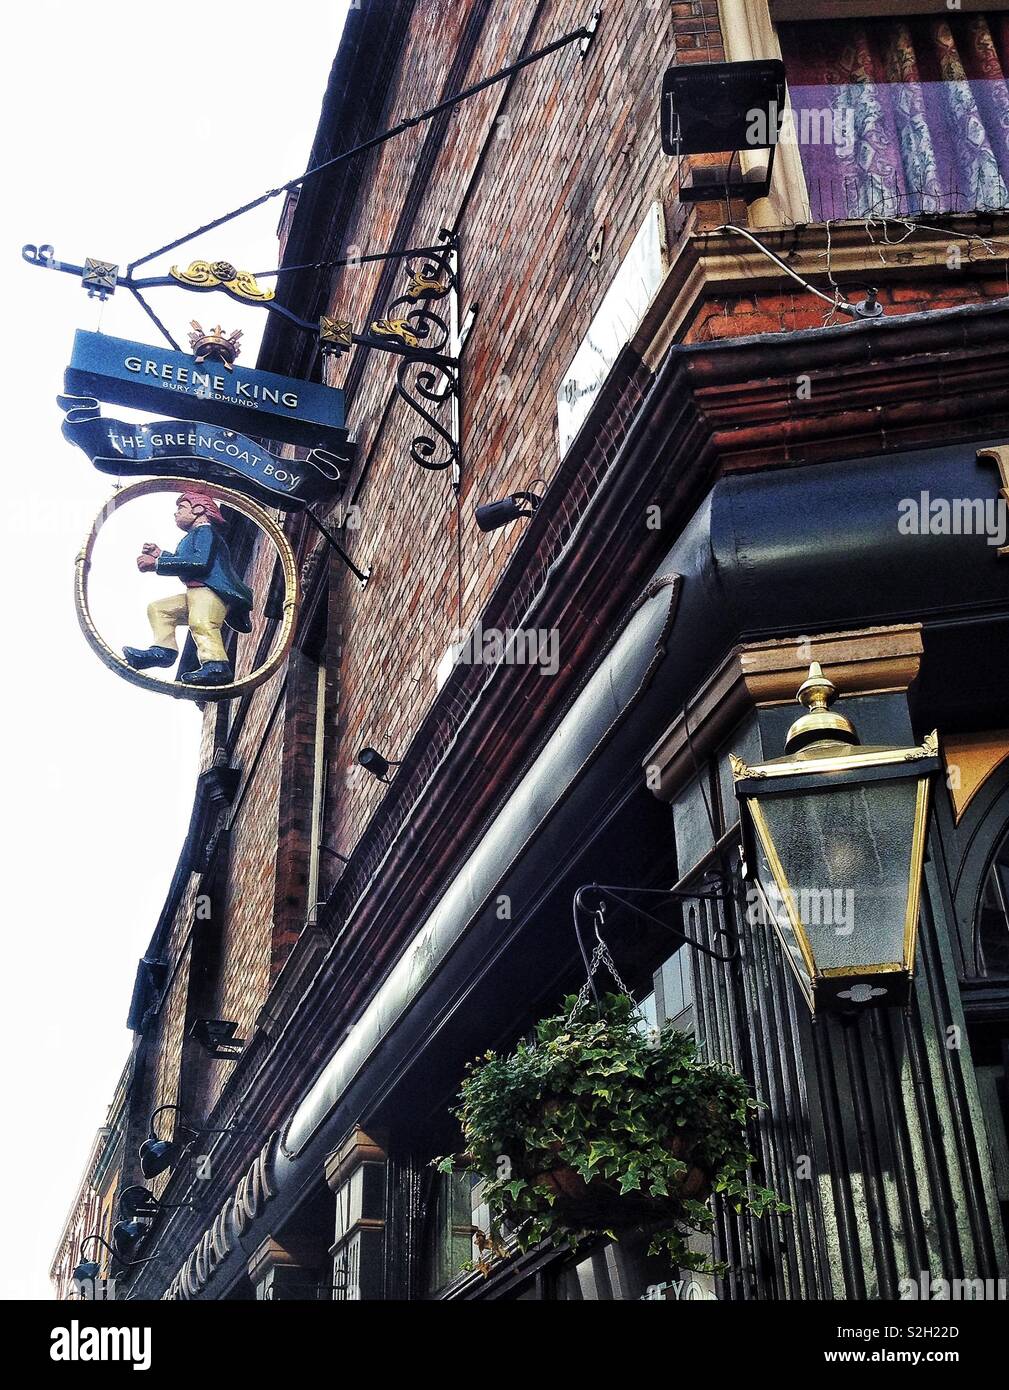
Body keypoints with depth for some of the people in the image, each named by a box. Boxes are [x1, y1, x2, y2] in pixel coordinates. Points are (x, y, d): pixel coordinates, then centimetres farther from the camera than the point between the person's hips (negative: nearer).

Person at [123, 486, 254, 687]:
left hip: (210, 589, -11)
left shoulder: (205, 531, 2)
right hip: (195, 593, 11)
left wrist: (157, 564, -14)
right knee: (158, 608, 15)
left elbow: (200, 563, -16)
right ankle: (163, 649, -7)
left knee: (200, 622, -35)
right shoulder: (196, 535, 35)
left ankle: (216, 665, -55)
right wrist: (160, 555, 26)